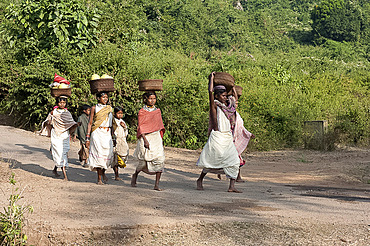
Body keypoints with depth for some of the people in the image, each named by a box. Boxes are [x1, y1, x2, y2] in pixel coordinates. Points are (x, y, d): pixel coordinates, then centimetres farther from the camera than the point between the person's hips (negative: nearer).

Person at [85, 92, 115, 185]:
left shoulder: (109, 108, 14)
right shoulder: (94, 108, 4)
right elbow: (90, 123, 2)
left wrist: (112, 137, 14)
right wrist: (88, 138, -4)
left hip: (107, 134, 3)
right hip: (97, 133, -3)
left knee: (108, 154, -7)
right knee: (99, 154, -9)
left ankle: (103, 171, 23)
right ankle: (99, 178, -1)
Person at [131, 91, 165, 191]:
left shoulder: (157, 111, 13)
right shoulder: (142, 112, -1)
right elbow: (141, 127, -7)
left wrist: (161, 138, 16)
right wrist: (145, 140, -17)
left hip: (156, 137, 4)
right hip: (146, 137, -4)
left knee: (160, 160, -10)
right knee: (144, 161, -6)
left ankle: (157, 185, -9)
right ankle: (135, 175, 26)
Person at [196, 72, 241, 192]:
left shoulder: (228, 105, 14)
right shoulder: (215, 105, -5)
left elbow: (235, 97, 32)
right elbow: (210, 91, -19)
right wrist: (211, 78, -7)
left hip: (228, 138, 6)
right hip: (217, 137, -6)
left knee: (234, 161, -7)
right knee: (212, 162, 3)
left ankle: (232, 186, -7)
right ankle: (200, 180, 25)